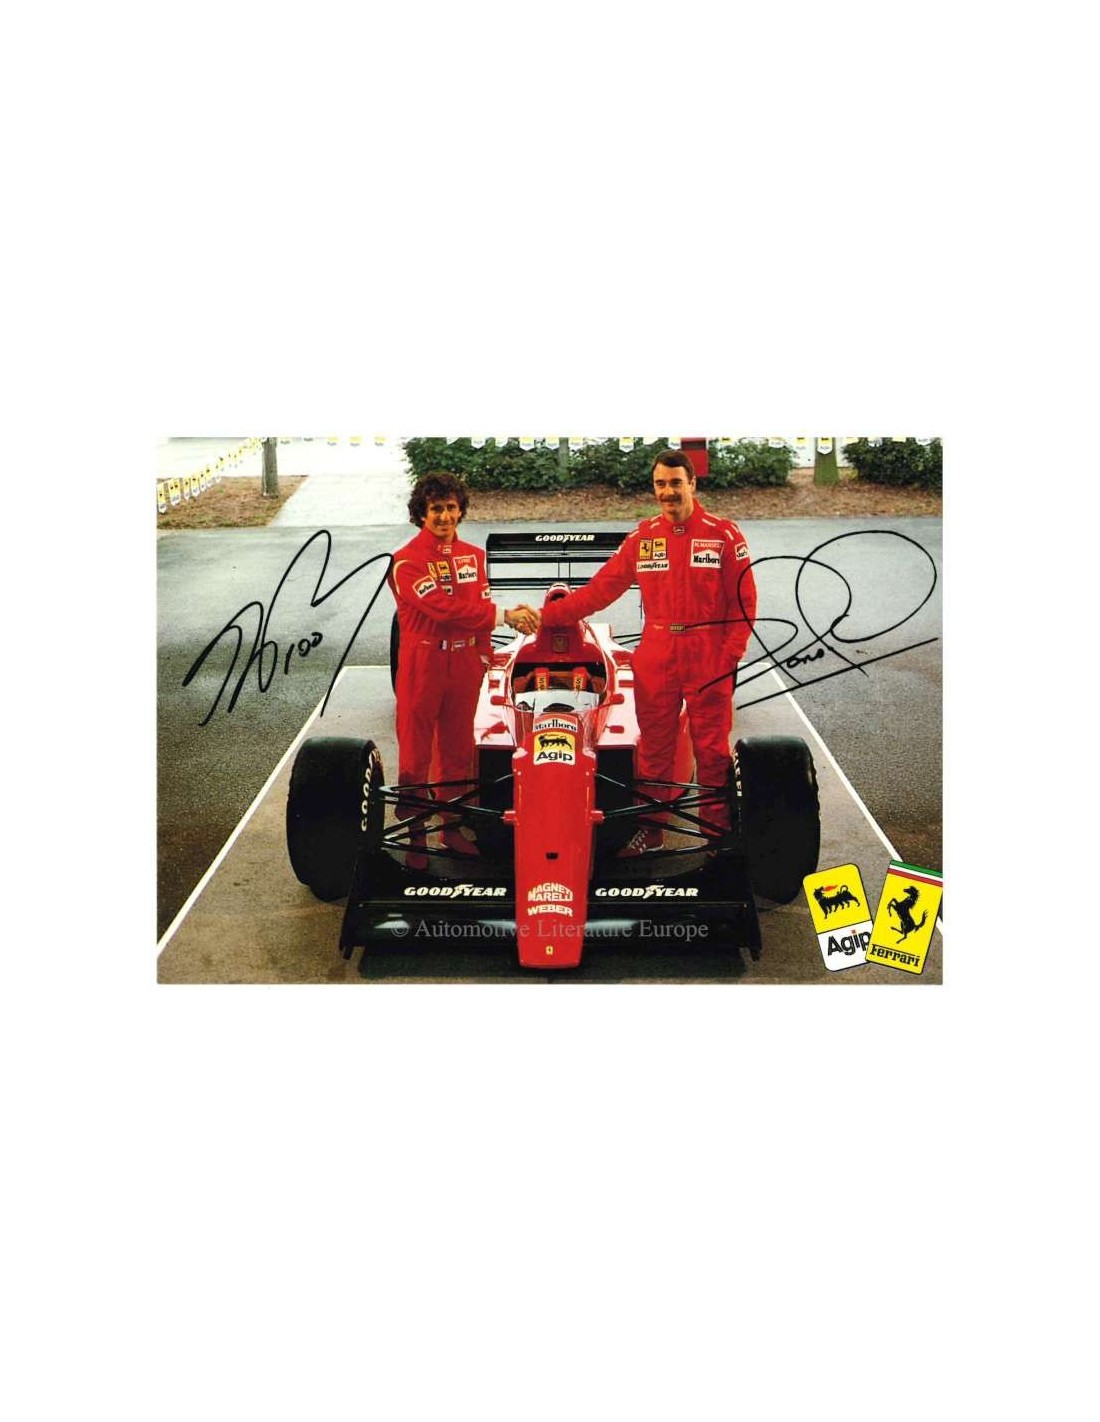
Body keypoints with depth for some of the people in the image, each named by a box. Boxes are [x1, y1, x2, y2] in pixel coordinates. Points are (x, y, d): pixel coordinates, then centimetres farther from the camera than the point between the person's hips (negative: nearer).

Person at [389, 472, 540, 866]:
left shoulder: (474, 556, 10)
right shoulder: (406, 561, -10)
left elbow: (479, 608, 13)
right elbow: (442, 608, -21)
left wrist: (484, 654, 6)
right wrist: (503, 615, -21)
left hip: (465, 662, 5)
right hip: (422, 662, -5)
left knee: (458, 749, 13)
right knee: (415, 753, 2)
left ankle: (452, 827, 25)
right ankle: (414, 836, 10)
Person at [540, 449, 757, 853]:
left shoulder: (724, 534, -2)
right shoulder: (642, 537, 6)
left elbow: (744, 602, -2)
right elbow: (600, 589, 6)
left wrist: (730, 654, -10)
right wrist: (547, 616, 3)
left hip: (709, 660, -3)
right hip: (655, 659, 3)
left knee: (712, 748, 4)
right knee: (653, 747, 10)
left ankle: (718, 830, 17)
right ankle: (650, 828, 22)